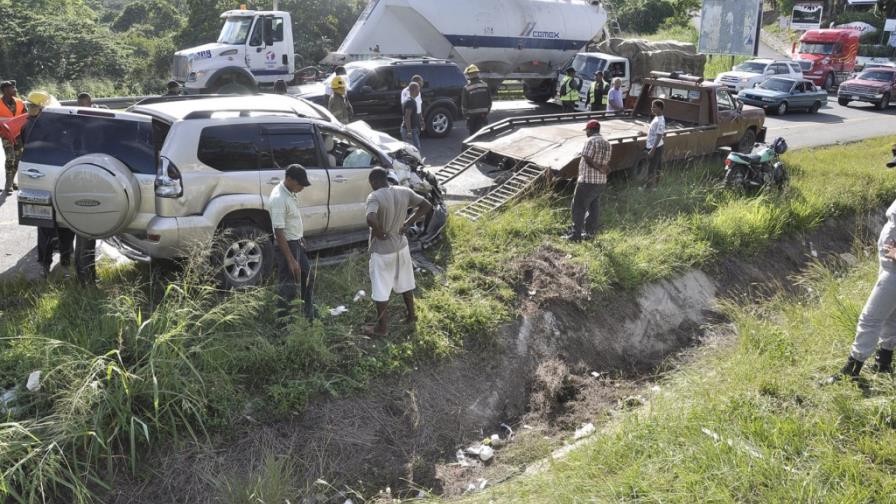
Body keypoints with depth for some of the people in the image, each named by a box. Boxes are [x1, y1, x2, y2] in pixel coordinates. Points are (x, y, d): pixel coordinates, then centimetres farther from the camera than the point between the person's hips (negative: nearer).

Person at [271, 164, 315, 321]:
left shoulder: (291, 193, 3)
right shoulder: (278, 198, -26)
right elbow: (279, 232, -28)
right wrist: (291, 260, -28)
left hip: (297, 243, 10)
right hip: (287, 245, -10)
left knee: (307, 277, 20)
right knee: (288, 287, 0)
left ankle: (309, 317, 35)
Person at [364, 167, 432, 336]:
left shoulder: (375, 197, -23)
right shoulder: (404, 192, -4)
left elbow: (371, 219, -40)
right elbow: (427, 206, 4)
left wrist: (379, 233, -21)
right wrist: (408, 223, 2)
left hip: (382, 251, -6)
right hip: (401, 246, 6)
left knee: (380, 290, 10)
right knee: (405, 283, 25)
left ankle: (382, 327, 21)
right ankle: (411, 315, 40)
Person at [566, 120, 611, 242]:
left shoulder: (591, 141, -15)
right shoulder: (607, 144, 10)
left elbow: (587, 159, -19)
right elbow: (607, 163, 11)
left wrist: (600, 169, -12)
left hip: (587, 181, -8)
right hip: (601, 182, 8)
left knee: (579, 208, -2)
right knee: (593, 208, 16)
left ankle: (576, 235, -4)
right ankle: (590, 232, 21)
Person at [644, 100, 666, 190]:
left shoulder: (659, 121, -23)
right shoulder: (657, 118, 7)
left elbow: (659, 137, -23)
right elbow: (664, 134, 17)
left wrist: (652, 150, -23)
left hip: (655, 148, -10)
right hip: (656, 147, 10)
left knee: (651, 169, 0)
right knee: (657, 168, 17)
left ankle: (649, 188, 8)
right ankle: (654, 186, 26)